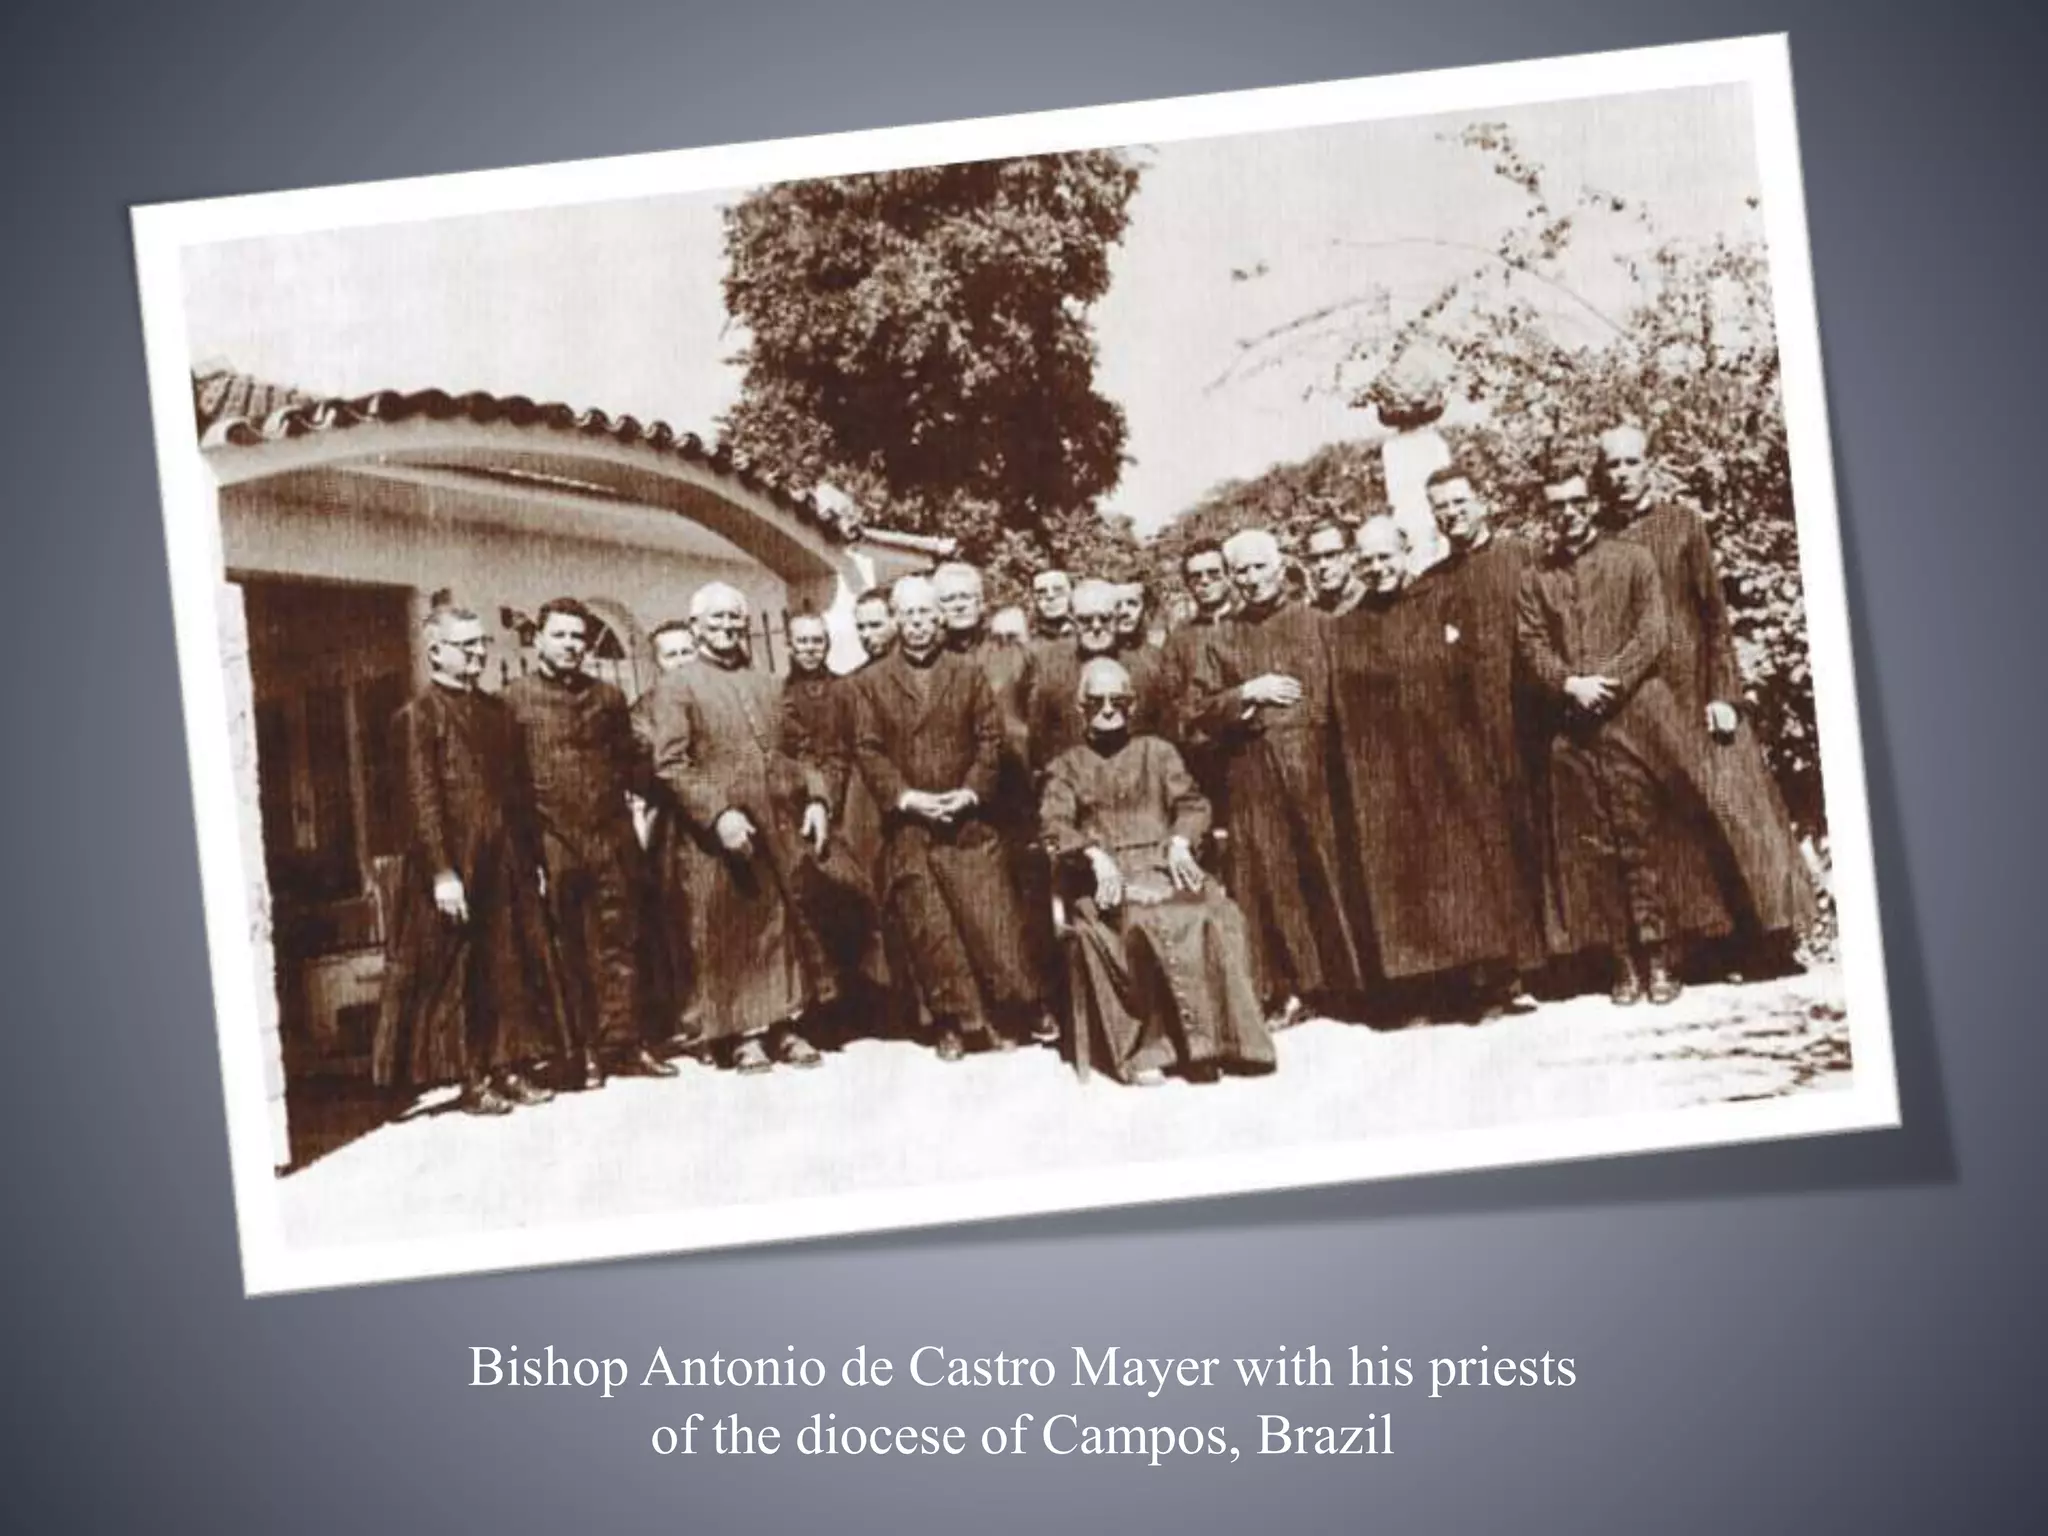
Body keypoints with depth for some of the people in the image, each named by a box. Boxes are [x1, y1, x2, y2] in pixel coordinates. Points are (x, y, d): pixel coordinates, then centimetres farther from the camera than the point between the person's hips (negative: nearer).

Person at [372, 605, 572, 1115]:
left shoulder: (496, 711, 14)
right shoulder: (418, 715, -8)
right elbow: (422, 799, -13)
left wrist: (533, 857, 11)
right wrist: (442, 871, -19)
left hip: (507, 862, 7)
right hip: (456, 865, -7)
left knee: (517, 966, 8)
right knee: (458, 973, 1)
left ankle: (512, 1070, 15)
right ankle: (473, 1079, 7)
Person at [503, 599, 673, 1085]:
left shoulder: (608, 697, 13)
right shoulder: (515, 698, 1)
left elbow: (632, 764, 14)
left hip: (612, 838, 3)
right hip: (552, 841, -3)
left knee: (620, 944, 5)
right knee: (566, 950, 2)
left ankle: (624, 1044, 10)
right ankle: (579, 1052, 8)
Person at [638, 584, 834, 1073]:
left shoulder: (767, 686, 18)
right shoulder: (675, 687, -1)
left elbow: (799, 750, 21)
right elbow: (671, 765, -10)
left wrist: (814, 798, 4)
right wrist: (718, 814, -19)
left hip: (781, 830, 6)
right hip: (717, 839, -5)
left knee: (788, 927, 8)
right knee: (730, 933, -2)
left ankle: (786, 1025, 16)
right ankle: (743, 1034, 4)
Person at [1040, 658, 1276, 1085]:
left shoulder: (1158, 753, 22)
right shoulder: (1066, 767, 16)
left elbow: (1191, 804, 12)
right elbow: (1056, 825, 0)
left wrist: (1179, 844, -10)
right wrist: (1096, 856, -19)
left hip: (1163, 864, 2)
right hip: (1105, 877, -2)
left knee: (1215, 914, -30)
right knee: (1133, 923, -36)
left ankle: (1205, 1038, -27)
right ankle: (1141, 1050, -33)